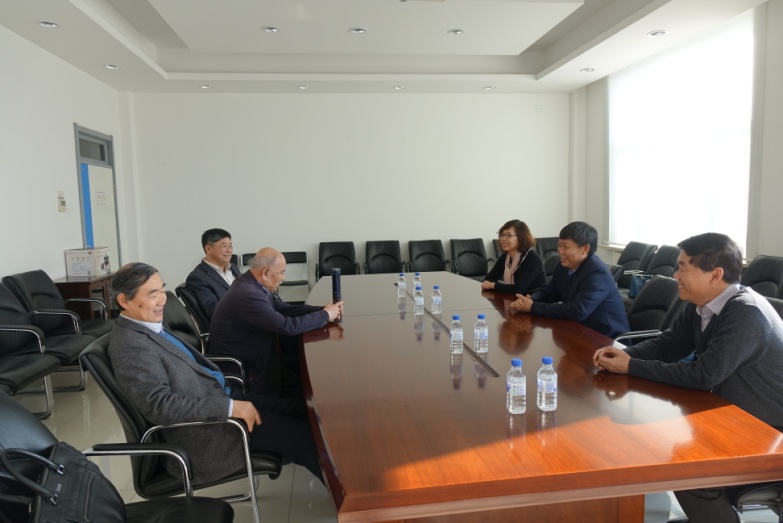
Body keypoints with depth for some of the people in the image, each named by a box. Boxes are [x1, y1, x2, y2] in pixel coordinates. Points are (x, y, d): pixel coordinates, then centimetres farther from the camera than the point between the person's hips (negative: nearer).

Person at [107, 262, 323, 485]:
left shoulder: (151, 325, 8)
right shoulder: (129, 345, -21)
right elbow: (159, 404, -27)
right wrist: (229, 407, -28)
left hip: (217, 397, 9)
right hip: (202, 430, -9)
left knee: (302, 410, 4)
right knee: (300, 433, -8)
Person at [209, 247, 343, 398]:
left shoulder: (253, 284, -1)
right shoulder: (248, 294, -30)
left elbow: (285, 309, 6)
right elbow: (288, 326, -29)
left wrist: (322, 309, -6)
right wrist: (325, 315, -15)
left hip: (253, 354, 9)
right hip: (239, 367, -9)